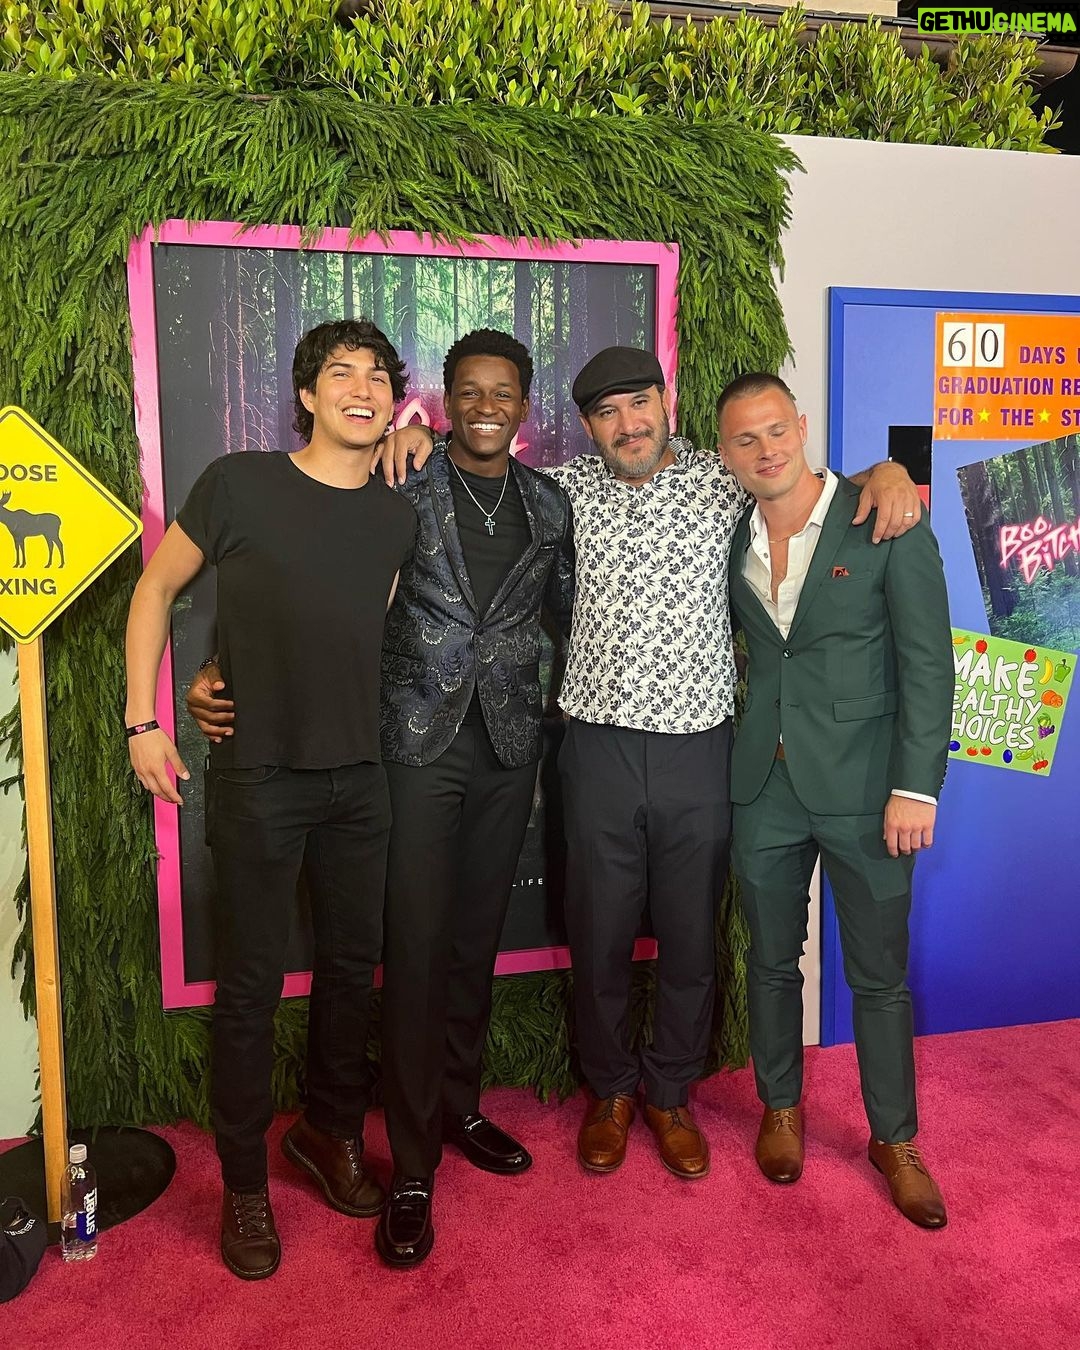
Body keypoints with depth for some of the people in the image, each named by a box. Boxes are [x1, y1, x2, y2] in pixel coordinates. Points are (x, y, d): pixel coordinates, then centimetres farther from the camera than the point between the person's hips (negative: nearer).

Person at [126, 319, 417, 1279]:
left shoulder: (398, 517, 3)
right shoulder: (239, 485, -9)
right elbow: (157, 589, 0)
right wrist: (144, 721, -2)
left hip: (359, 776, 4)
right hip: (257, 776, -4)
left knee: (353, 963, 15)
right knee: (253, 982, 6)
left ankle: (332, 1132, 39)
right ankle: (245, 1182, 27)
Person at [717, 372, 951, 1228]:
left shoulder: (887, 524, -9)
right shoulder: (732, 539, 5)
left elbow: (928, 663, -9)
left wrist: (916, 787, -13)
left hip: (863, 785, -3)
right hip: (766, 783, 4)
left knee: (880, 974, 9)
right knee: (772, 959, 16)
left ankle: (895, 1139, 30)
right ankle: (781, 1108, 38)